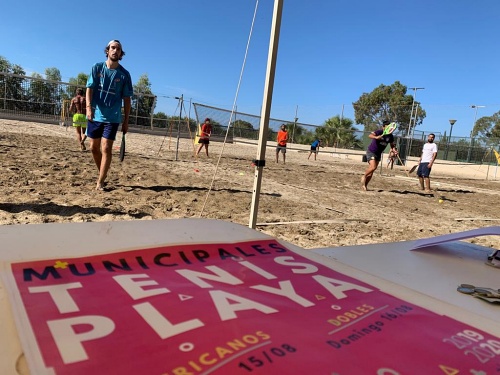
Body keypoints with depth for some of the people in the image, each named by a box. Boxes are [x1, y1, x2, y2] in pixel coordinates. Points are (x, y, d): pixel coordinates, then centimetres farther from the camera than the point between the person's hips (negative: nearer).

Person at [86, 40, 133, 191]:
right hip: (95, 115, 2)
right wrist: (89, 107, -19)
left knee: (106, 149, -8)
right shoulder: (97, 67, 3)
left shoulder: (124, 74, 1)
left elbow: (126, 99, 3)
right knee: (94, 147, 10)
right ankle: (102, 173, 31)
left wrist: (126, 121, 1)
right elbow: (89, 88, -2)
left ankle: (100, 182, -2)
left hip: (112, 117, -2)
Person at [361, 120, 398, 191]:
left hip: (378, 154, 6)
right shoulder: (379, 132, -17)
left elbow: (392, 145, 11)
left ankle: (364, 185, 16)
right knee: (373, 167, -23)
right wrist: (376, 137, -54)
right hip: (371, 152, -6)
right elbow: (370, 135, -34)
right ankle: (364, 176, 4)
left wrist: (394, 150, -10)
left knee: (371, 171, 7)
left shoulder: (390, 136, 0)